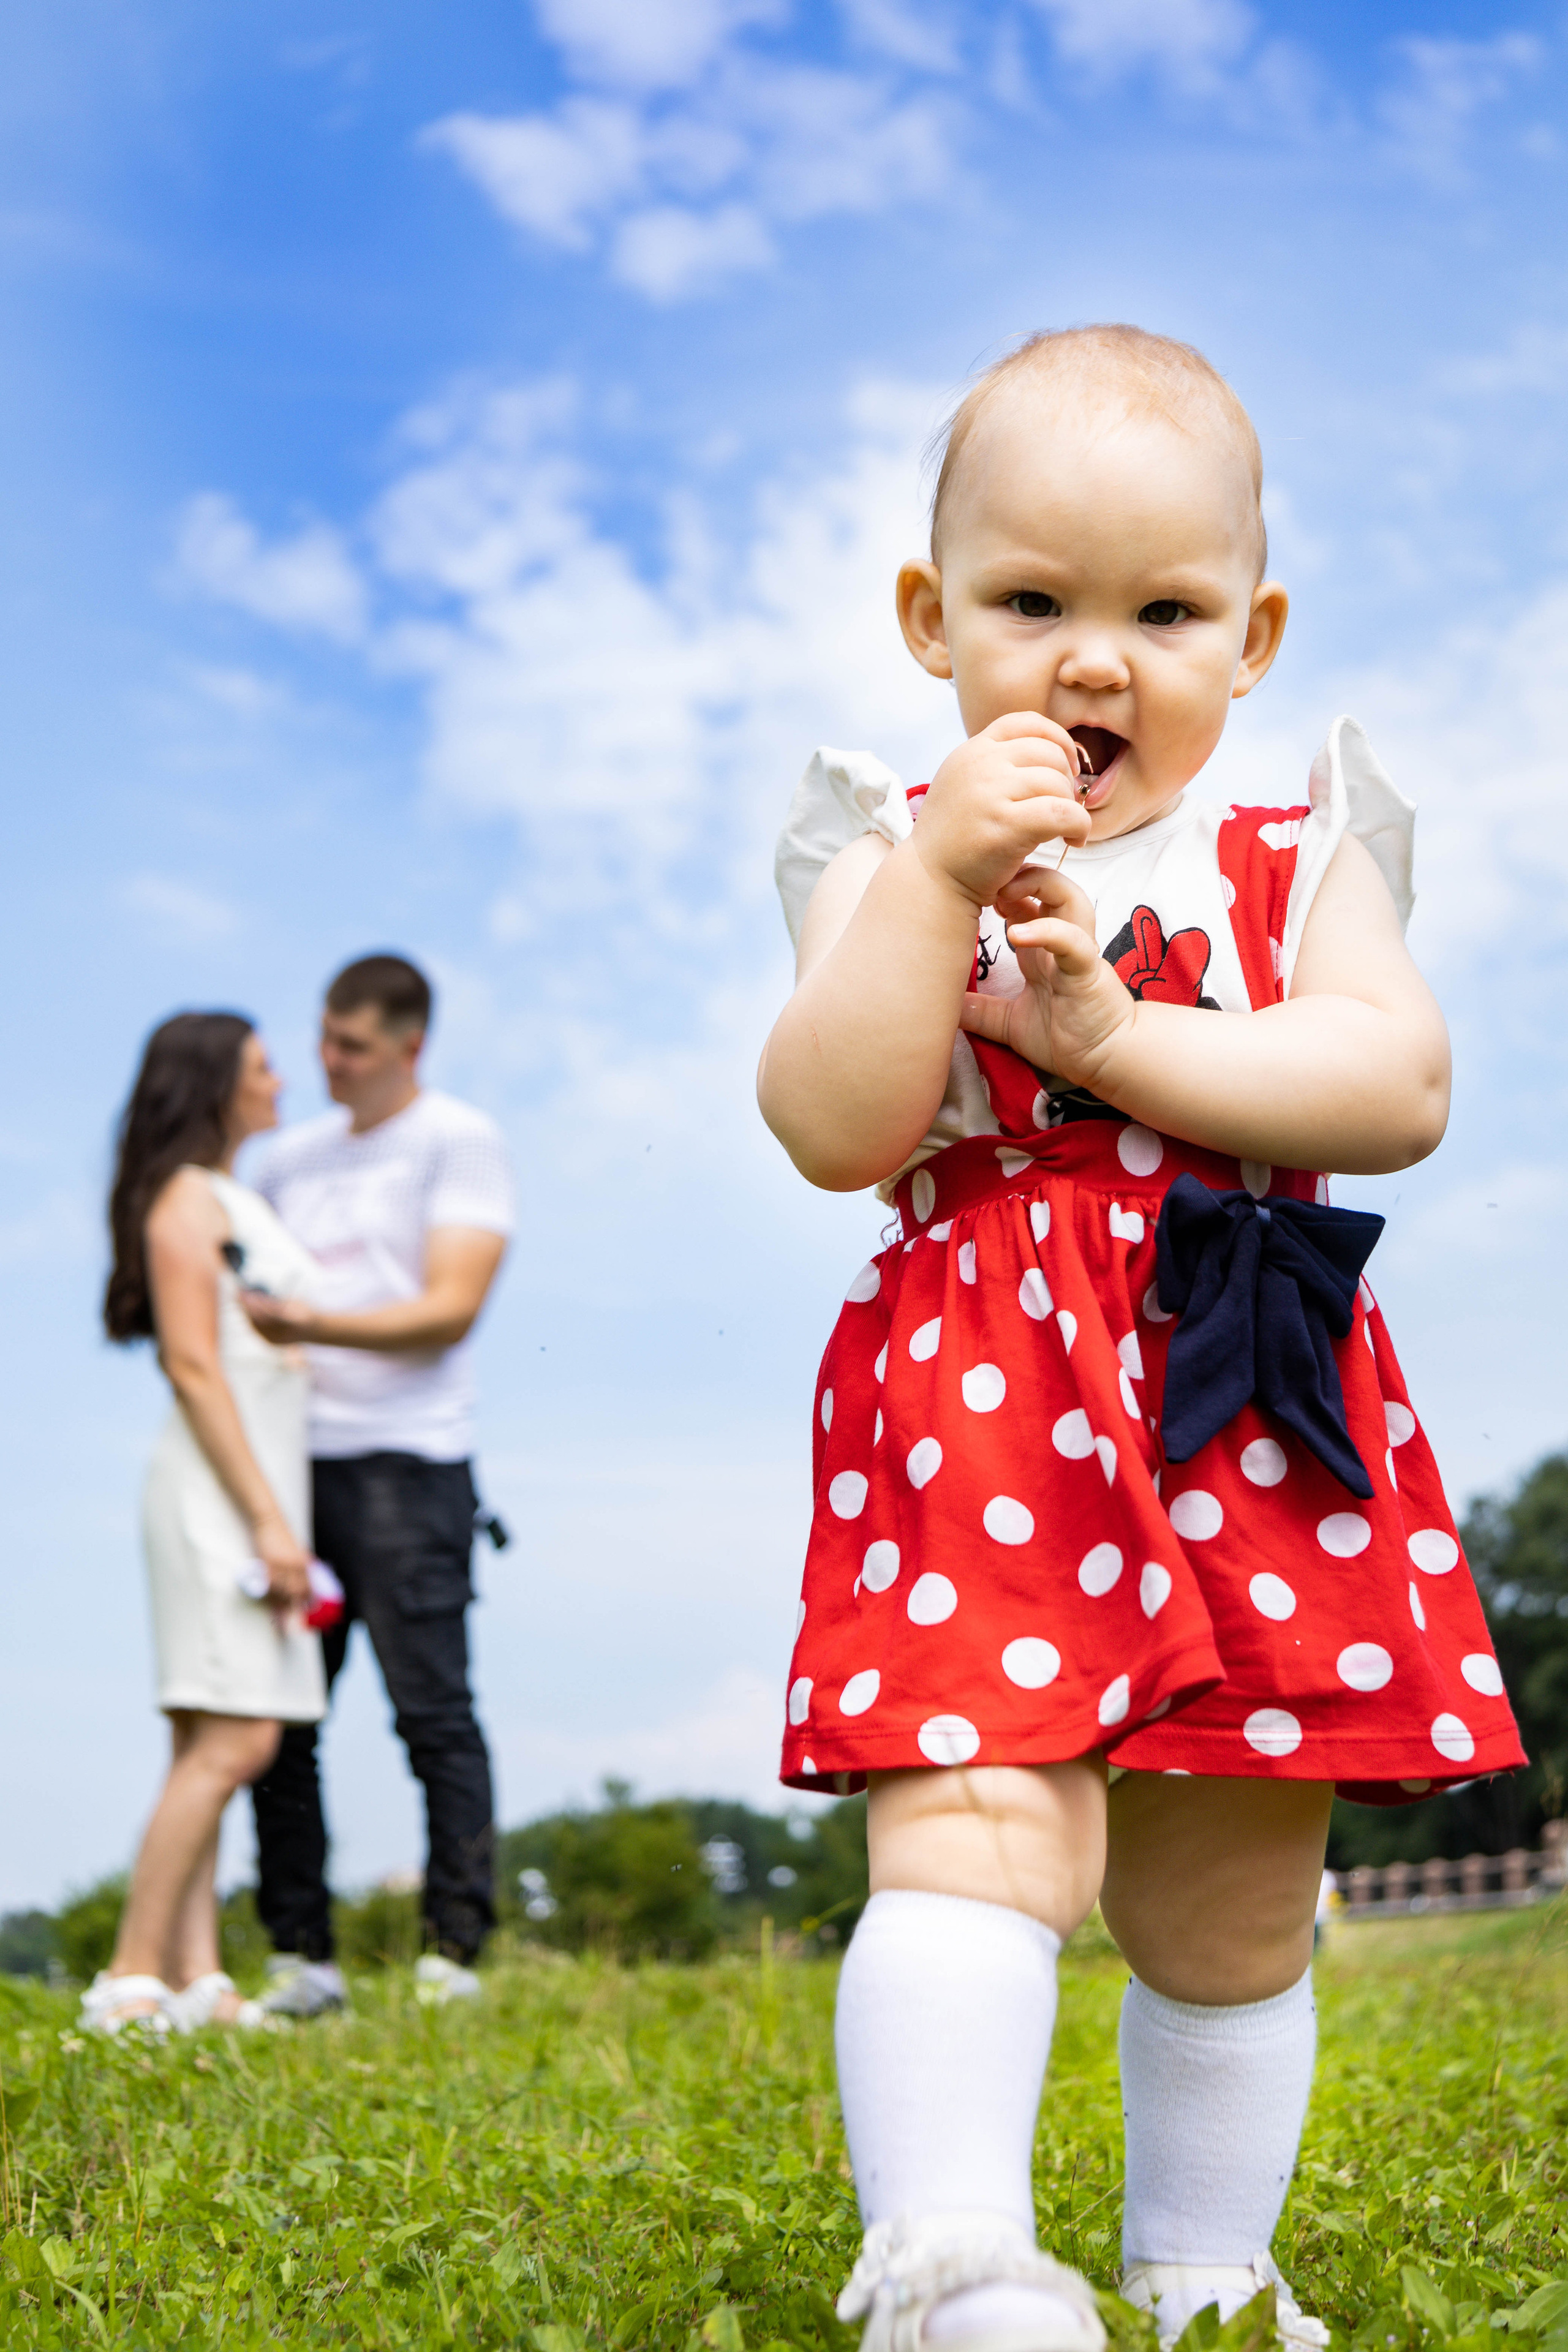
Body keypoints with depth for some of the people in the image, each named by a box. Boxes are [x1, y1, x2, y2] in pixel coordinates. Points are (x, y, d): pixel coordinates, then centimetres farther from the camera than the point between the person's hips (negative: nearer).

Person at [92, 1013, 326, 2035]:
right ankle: (132, 1980, -13)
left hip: (262, 1483, 9)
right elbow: (193, 1368, -14)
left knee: (212, 1745, 4)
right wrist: (268, 1519, -18)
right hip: (219, 1489, -9)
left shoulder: (242, 1201, 21)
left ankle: (196, 1980, 3)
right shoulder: (186, 1199, -7)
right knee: (233, 1740, -14)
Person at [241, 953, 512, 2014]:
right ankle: (301, 1956, 8)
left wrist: (312, 1324, -19)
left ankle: (456, 1950, -2)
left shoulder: (461, 1143, 2)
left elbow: (452, 1308, -9)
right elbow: (245, 1286, 27)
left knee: (432, 1709, -7)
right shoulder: (294, 1156, 20)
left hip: (404, 1459, -6)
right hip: (290, 1458, 6)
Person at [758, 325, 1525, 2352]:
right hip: (980, 1421, -2)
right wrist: (939, 874, -17)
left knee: (1230, 1909, 12)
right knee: (980, 1828, -23)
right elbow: (833, 1130, -9)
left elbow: (1399, 1084, -8)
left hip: (1255, 1432, 3)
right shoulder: (893, 854, 6)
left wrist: (1116, 1037, -16)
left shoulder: (1299, 859, 10)